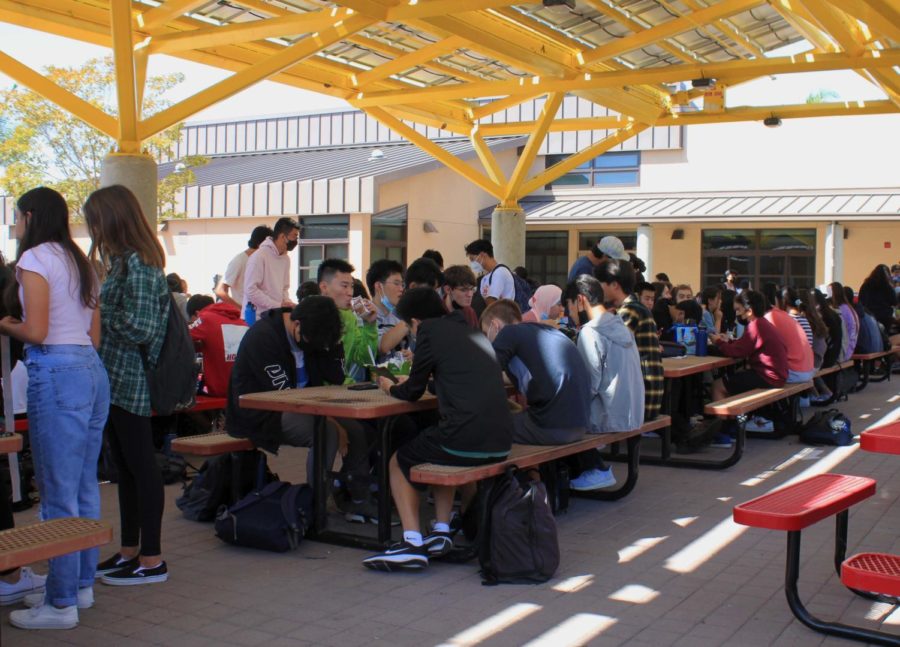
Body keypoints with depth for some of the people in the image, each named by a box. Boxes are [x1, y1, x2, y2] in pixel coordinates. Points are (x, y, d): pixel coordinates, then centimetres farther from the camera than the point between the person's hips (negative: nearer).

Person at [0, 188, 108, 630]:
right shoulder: (81, 262, 18)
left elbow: (36, 331, -13)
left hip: (57, 374, -9)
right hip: (92, 370, 9)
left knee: (58, 493, -3)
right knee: (84, 487, 14)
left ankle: (61, 603, 4)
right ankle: (81, 584, 24)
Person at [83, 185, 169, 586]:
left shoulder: (136, 263, -16)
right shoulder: (124, 260, 14)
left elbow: (139, 328, -22)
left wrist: (99, 312, -10)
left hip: (128, 380, -10)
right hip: (116, 379, 10)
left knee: (141, 466, -2)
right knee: (125, 466, 16)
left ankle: (151, 560, 7)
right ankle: (129, 551, 27)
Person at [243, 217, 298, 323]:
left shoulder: (286, 259, 9)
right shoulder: (259, 256, -13)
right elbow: (250, 290, -18)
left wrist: (288, 304, -2)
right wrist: (278, 305, -19)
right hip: (257, 317, -7)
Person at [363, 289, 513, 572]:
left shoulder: (430, 331, -1)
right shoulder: (474, 332, 20)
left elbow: (413, 392, 7)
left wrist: (389, 387, 29)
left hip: (465, 442, -7)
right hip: (501, 444, 7)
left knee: (398, 463, 18)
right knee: (442, 450, 35)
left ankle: (412, 543, 4)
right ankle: (441, 533, 26)